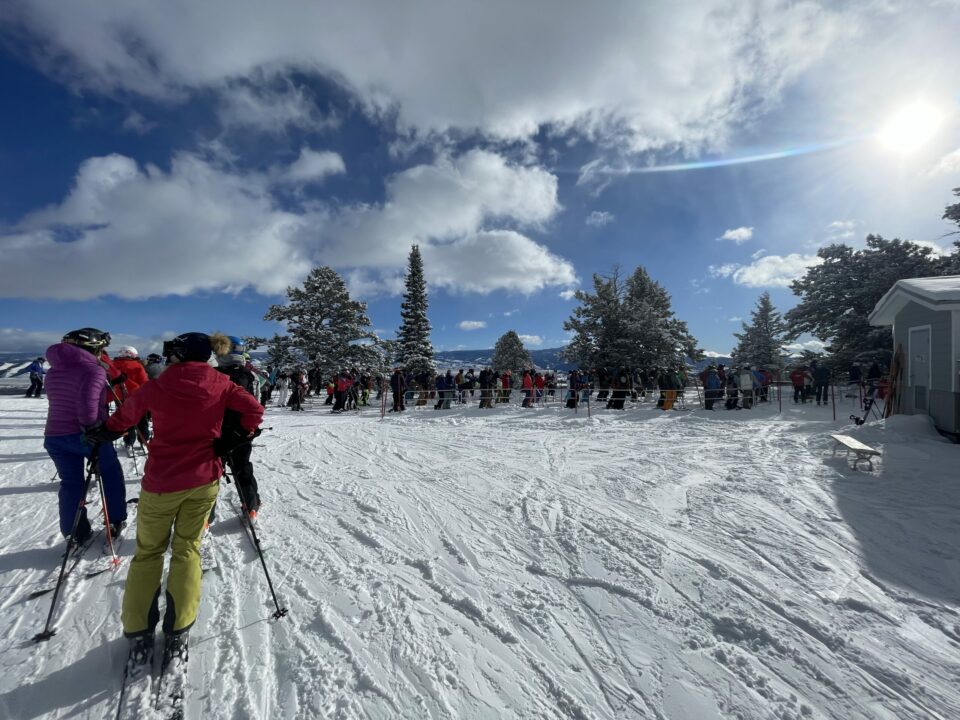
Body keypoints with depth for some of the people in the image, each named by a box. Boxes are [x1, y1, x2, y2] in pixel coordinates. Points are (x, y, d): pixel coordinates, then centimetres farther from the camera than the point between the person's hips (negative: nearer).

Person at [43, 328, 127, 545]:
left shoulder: (53, 372, 9)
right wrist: (91, 430, -17)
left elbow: (58, 399, 15)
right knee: (111, 473, 15)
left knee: (70, 484, 15)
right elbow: (88, 402, -25)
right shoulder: (94, 369, -15)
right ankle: (116, 521, 22)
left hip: (54, 435, 6)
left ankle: (75, 534, 21)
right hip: (85, 435, -6)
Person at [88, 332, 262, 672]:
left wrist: (103, 432, 29)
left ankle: (139, 637, 20)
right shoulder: (219, 383, -6)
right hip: (205, 480, 2)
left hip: (161, 483, -1)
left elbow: (124, 417, 9)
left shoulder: (156, 387, -9)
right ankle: (176, 635, 16)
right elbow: (254, 409, -8)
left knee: (148, 553, 17)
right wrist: (241, 438, 10)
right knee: (187, 550, 14)